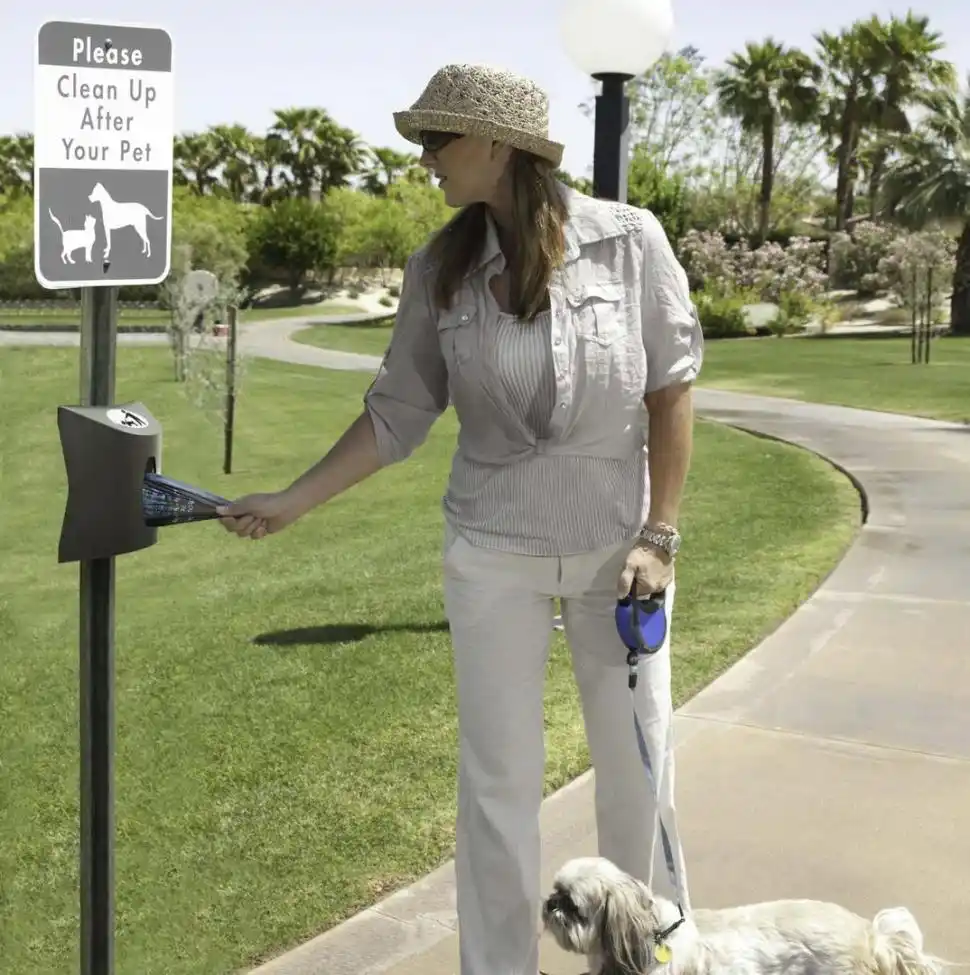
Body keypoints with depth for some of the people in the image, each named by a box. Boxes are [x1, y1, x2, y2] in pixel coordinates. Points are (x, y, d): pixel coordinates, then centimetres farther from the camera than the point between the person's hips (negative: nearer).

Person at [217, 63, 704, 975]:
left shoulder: (628, 239, -11)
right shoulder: (440, 270, -5)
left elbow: (670, 390, -6)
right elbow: (397, 412, 2)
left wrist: (658, 536, -9)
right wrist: (292, 500, -3)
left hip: (620, 546, -1)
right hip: (493, 554, 1)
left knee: (638, 767, 11)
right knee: (498, 780, 8)